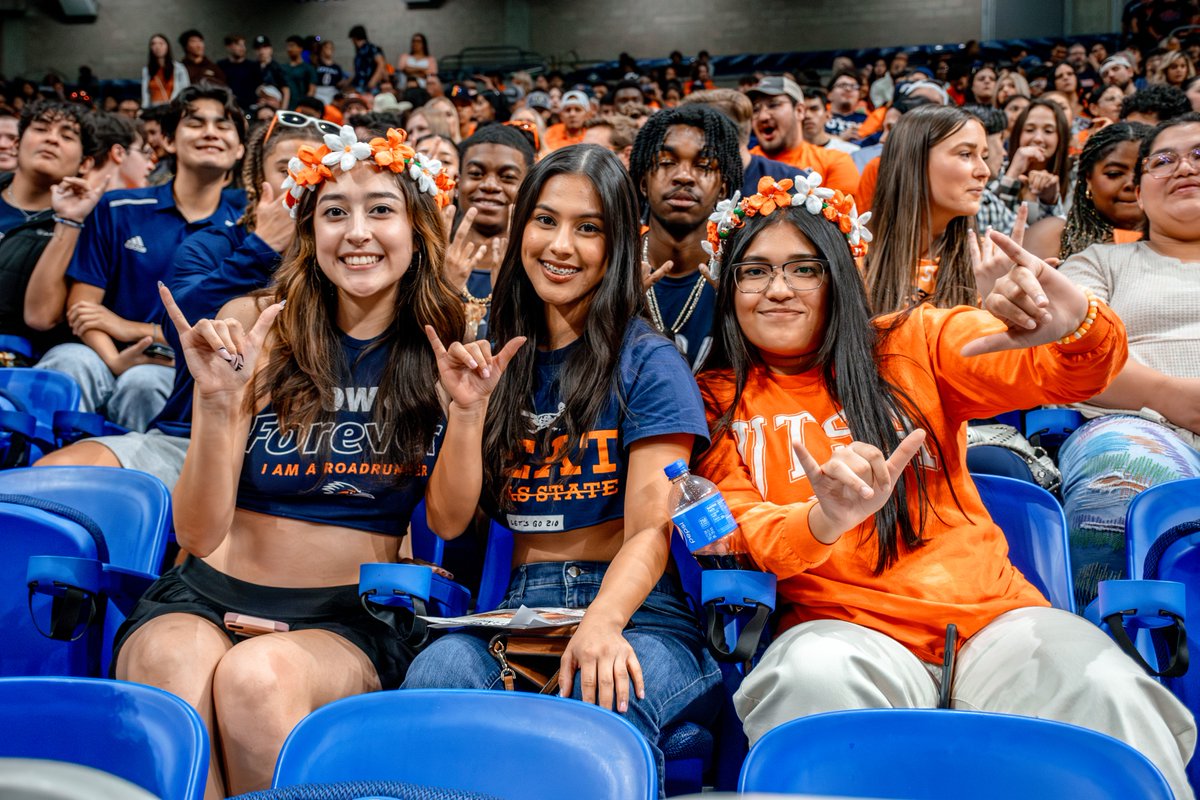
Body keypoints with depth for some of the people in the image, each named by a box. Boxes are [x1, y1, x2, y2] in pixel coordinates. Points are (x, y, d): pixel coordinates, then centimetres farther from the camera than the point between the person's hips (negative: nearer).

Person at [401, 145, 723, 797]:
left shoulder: (648, 363, 2)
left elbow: (650, 530, -8)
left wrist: (602, 623, -28)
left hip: (635, 610, -3)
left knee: (601, 699, -38)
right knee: (438, 671, -32)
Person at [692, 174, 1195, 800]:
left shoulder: (914, 345, 12)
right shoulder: (718, 403, 11)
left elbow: (1073, 374, 3)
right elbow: (736, 530, 0)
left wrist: (1078, 326, -24)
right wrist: (825, 520, -24)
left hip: (988, 613, 1)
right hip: (843, 626, -1)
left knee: (1102, 690, -30)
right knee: (817, 675, -36)